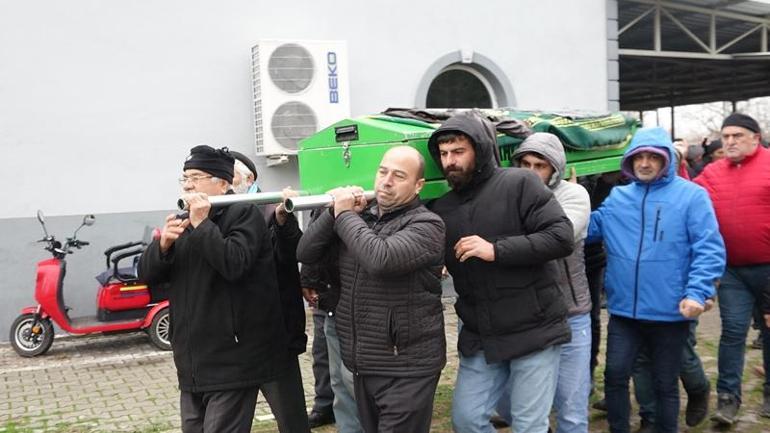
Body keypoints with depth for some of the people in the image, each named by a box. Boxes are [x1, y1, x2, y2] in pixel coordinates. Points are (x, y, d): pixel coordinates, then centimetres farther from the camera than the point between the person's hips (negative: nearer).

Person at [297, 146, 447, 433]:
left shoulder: (426, 225, -10)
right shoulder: (360, 218, 8)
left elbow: (381, 259, -28)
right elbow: (305, 254, 3)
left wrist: (345, 214, -15)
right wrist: (337, 211, -9)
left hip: (406, 368, -6)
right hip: (362, 364, 6)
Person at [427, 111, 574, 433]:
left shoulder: (519, 183, -9)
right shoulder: (441, 207, 8)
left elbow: (562, 237, -17)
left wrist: (496, 250, -22)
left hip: (533, 331, -5)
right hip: (479, 337, 5)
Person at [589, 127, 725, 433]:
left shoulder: (691, 195, -6)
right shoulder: (617, 197, 8)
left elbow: (710, 249, -10)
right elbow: (588, 229, 8)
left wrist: (697, 292, -20)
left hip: (670, 311, -3)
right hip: (624, 308, 3)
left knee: (665, 383, 12)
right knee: (615, 375, 6)